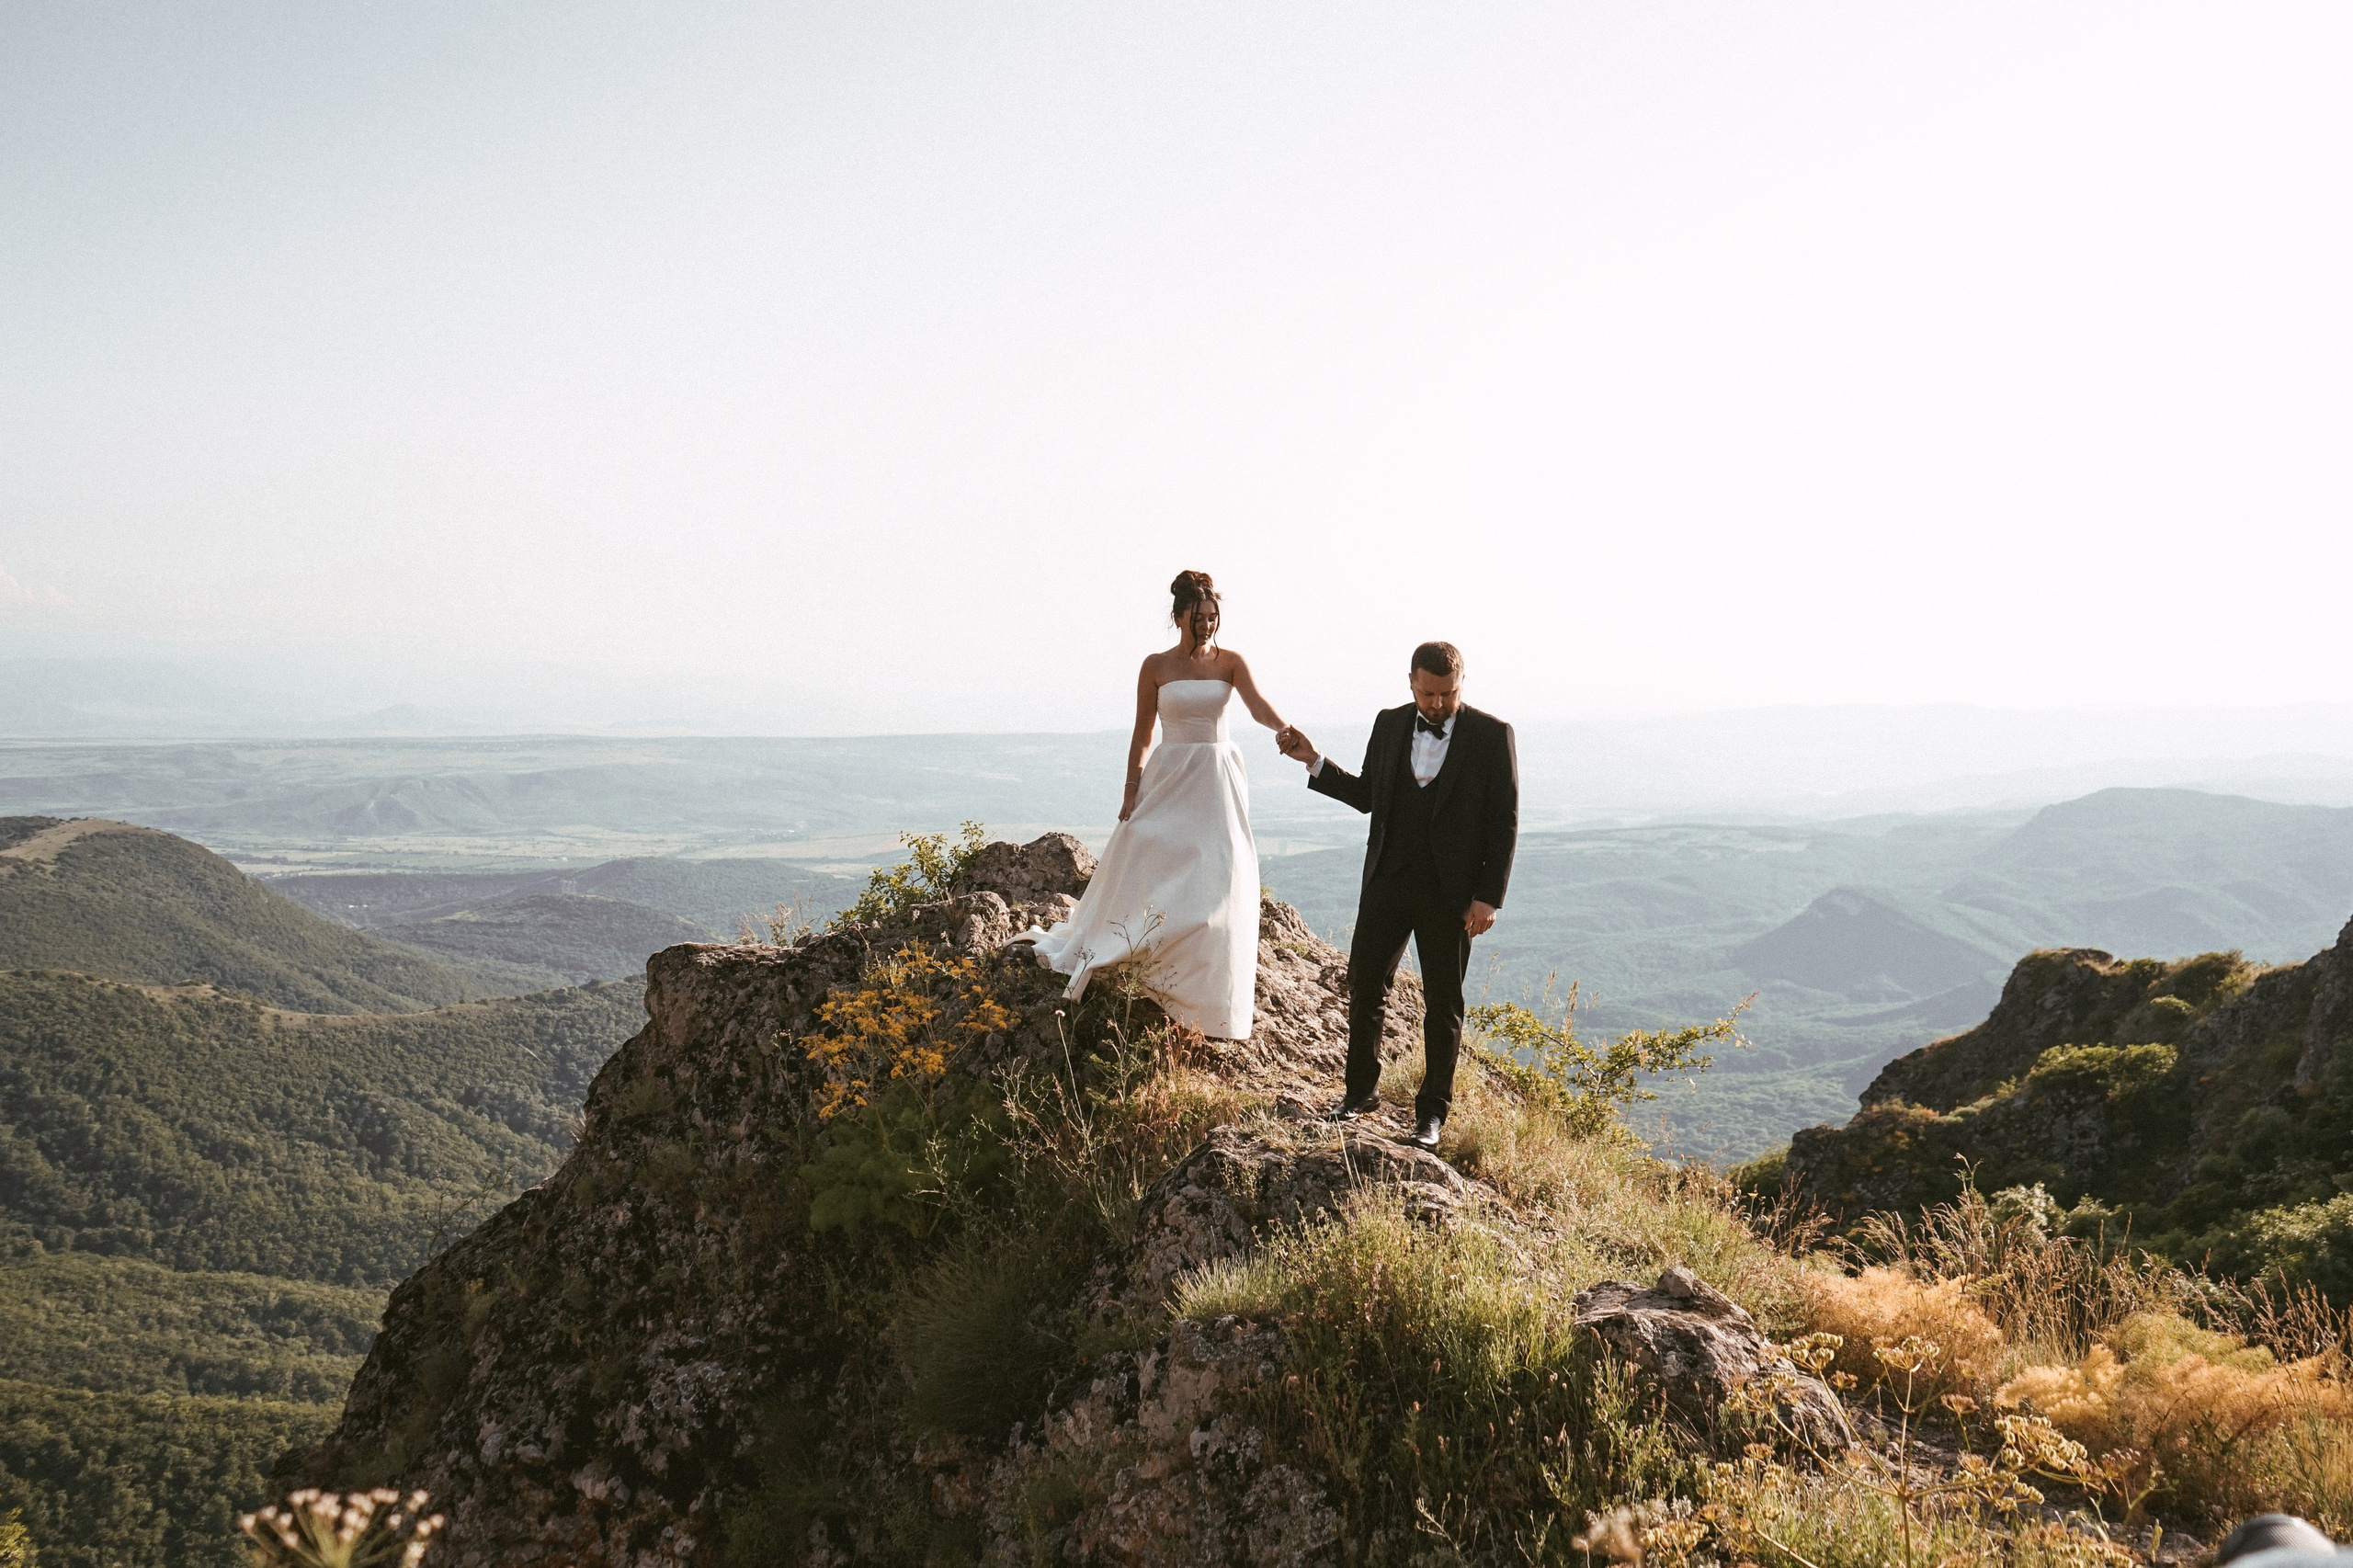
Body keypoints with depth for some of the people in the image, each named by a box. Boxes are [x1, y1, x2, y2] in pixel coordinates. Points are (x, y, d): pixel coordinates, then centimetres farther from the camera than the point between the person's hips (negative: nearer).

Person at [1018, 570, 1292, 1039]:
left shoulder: (1231, 662, 0)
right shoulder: (1155, 666, 1)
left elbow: (1259, 706, -17)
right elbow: (1142, 734, 4)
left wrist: (1288, 731, -37)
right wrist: (1131, 790, -1)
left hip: (1218, 778, 0)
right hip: (1169, 776, 0)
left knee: (1219, 875, -2)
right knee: (1145, 865, -2)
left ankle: (1231, 963, 10)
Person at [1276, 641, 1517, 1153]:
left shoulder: (1491, 735, -6)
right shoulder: (1389, 724, 6)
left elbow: (1505, 821, -6)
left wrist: (1489, 897, -12)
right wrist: (1314, 761, 3)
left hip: (1450, 893, -3)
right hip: (1387, 881, 3)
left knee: (1443, 1005, 8)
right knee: (1364, 985, 5)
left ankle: (1432, 1110, 21)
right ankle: (1361, 1090, 24)